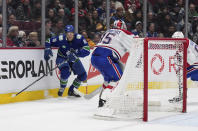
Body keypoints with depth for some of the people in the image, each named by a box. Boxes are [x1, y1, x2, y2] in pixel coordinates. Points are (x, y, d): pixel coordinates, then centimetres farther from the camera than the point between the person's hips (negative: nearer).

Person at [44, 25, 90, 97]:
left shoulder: (79, 38, -23)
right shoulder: (61, 38, -22)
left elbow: (87, 50, -32)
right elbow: (48, 41, -8)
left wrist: (75, 54, -45)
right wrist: (48, 50, -27)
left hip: (73, 59, 3)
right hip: (62, 58, -3)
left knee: (83, 75, 1)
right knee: (66, 71, -32)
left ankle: (71, 90, 22)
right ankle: (62, 88, -9)